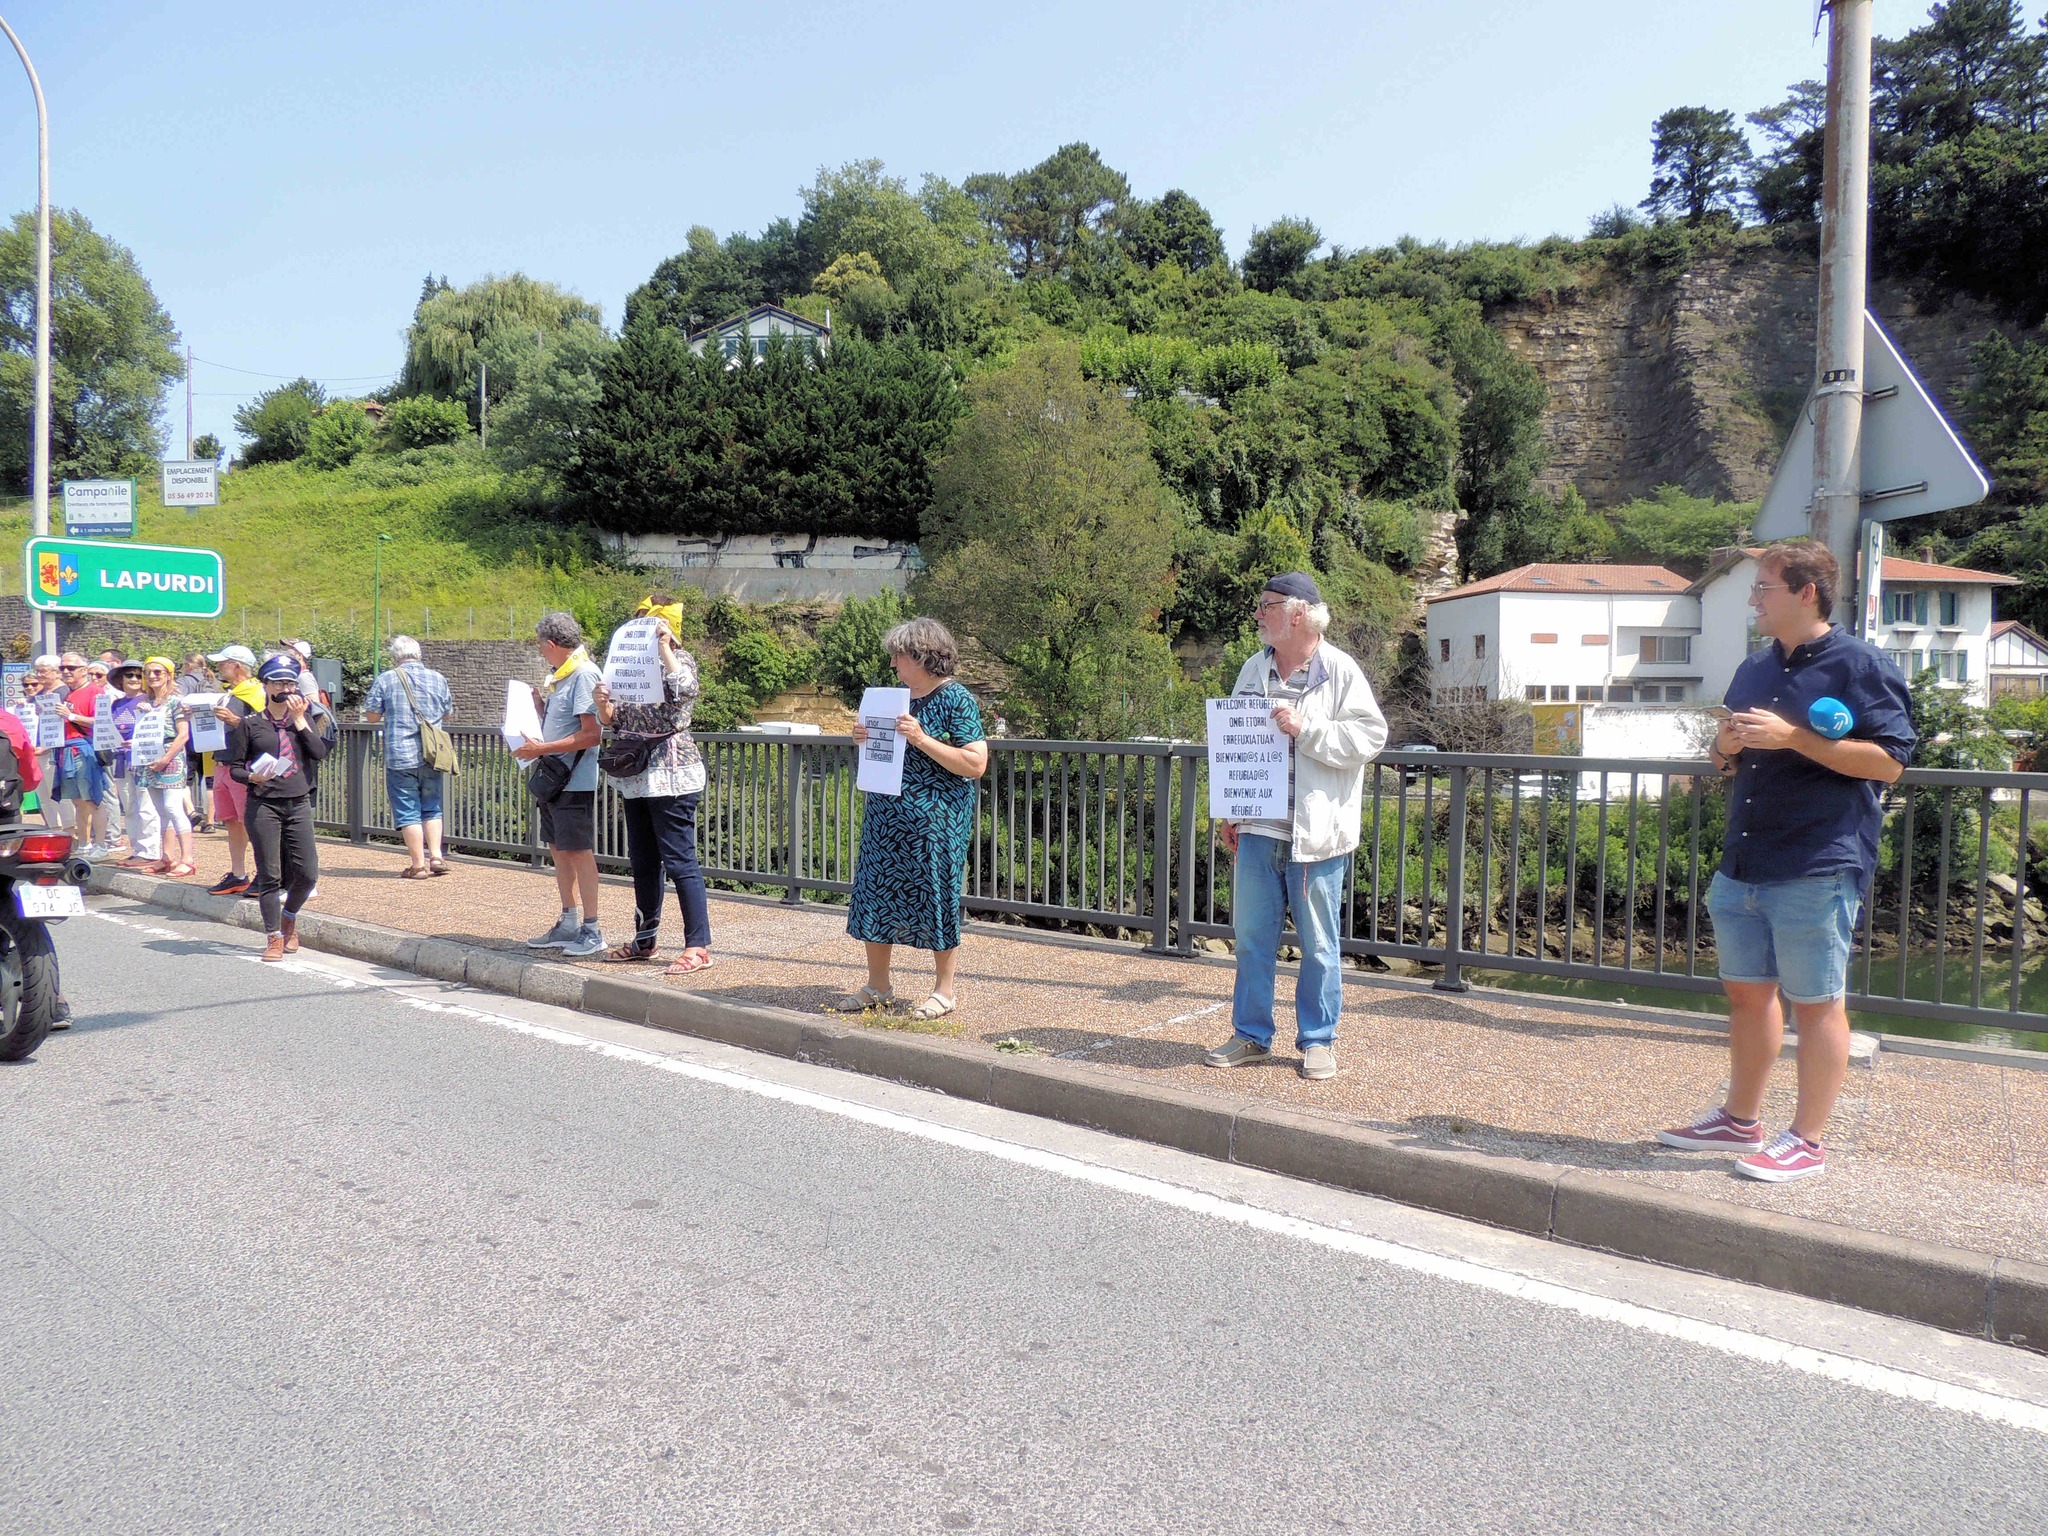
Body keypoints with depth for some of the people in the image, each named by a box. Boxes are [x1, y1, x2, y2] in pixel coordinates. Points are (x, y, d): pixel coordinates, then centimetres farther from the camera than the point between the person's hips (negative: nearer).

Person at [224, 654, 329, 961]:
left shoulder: (304, 719, 11)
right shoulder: (249, 723, 3)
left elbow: (320, 752, -5)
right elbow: (234, 766, 4)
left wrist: (299, 719, -6)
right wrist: (252, 776, -16)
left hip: (299, 803, 3)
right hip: (263, 805, -2)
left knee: (307, 872, -1)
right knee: (269, 875, -1)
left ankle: (289, 916, 27)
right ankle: (274, 938, 10)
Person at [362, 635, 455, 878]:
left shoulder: (385, 680, -4)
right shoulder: (438, 679, 5)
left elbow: (372, 716, 2)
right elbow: (447, 713, 17)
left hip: (400, 756, -3)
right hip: (432, 755, 3)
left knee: (408, 812, 2)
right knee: (432, 808, 15)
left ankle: (419, 864, 2)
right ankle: (436, 856, 7)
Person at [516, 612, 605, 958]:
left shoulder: (584, 674, -15)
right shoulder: (562, 675, 16)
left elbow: (591, 734, -21)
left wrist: (541, 748, -20)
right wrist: (541, 706, 9)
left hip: (575, 780, -10)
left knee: (579, 851, -5)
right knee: (559, 849, 13)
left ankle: (592, 931, 1)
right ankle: (568, 925, 22)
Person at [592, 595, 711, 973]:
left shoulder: (678, 659, -5)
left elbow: (684, 691, -28)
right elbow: (614, 721, 17)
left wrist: (664, 645, -21)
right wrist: (603, 704, -4)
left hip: (671, 777, -8)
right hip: (636, 778, 8)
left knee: (679, 861, -9)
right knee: (642, 862, 15)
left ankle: (698, 947, -6)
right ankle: (645, 939, 26)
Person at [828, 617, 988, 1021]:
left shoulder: (957, 700, -10)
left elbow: (976, 764, -17)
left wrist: (922, 739, -23)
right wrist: (865, 738, 2)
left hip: (935, 819, -7)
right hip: (885, 816, 7)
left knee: (935, 896, 2)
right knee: (876, 893, 9)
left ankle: (945, 990, 16)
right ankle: (877, 987, 21)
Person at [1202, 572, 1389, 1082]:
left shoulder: (1340, 672, -4)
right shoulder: (1253, 670, 12)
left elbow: (1369, 738, -9)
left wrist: (1306, 728, -17)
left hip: (1315, 833, -5)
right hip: (1258, 829, 5)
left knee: (1319, 944, 5)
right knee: (1252, 938, 9)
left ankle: (1317, 1040, 17)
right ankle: (1251, 1035, 21)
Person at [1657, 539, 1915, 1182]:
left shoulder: (1860, 665, -6)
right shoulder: (1754, 670, 17)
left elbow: (1889, 761, -13)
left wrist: (1792, 737, -19)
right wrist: (1727, 746, 1)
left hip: (1818, 870, -8)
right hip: (1743, 865, 8)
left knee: (1816, 1003, 1)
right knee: (1747, 991, 14)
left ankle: (1807, 1141, 9)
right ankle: (1741, 1120, 26)